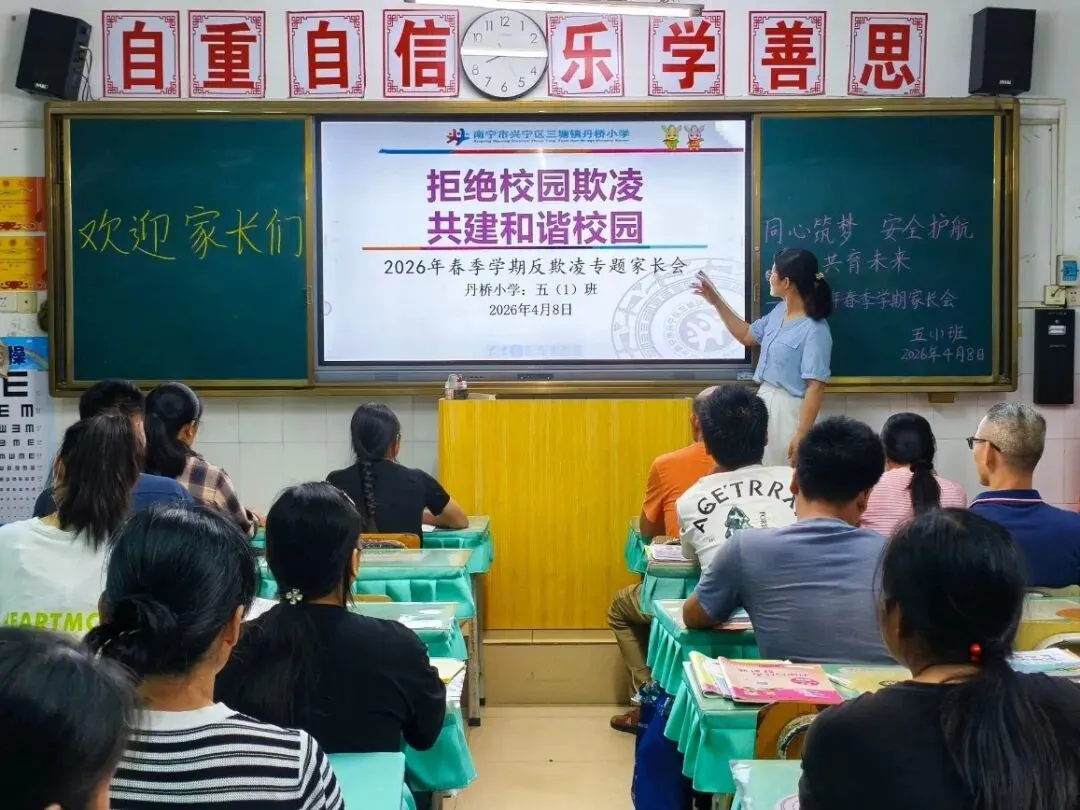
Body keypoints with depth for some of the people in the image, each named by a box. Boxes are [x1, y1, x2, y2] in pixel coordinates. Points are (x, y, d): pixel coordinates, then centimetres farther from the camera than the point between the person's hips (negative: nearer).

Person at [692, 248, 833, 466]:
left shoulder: (815, 330, -21)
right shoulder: (779, 311, 4)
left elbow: (815, 387, -22)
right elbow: (747, 336, 22)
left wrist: (801, 435, -25)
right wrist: (716, 301, 16)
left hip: (788, 409, -8)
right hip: (764, 400, 8)